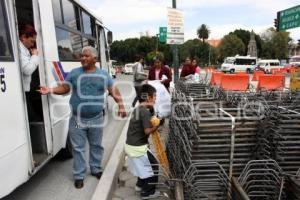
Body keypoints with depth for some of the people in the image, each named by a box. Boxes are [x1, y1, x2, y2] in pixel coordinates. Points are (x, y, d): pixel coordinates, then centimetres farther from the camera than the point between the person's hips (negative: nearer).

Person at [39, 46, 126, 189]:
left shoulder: (103, 75, 1)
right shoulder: (74, 73, 0)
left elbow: (114, 91, 2)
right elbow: (64, 88, 2)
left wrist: (121, 106, -7)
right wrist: (51, 90, -15)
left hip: (96, 119, 1)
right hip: (77, 119, -1)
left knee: (96, 146, 16)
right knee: (78, 148, 6)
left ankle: (96, 169, 36)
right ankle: (79, 175, 21)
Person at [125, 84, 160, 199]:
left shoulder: (137, 109, 8)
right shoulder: (145, 112, -20)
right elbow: (147, 131, -23)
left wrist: (154, 126, 5)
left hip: (130, 145, 9)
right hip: (138, 147, -9)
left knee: (143, 166, 28)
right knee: (153, 166, 8)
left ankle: (140, 185, 43)